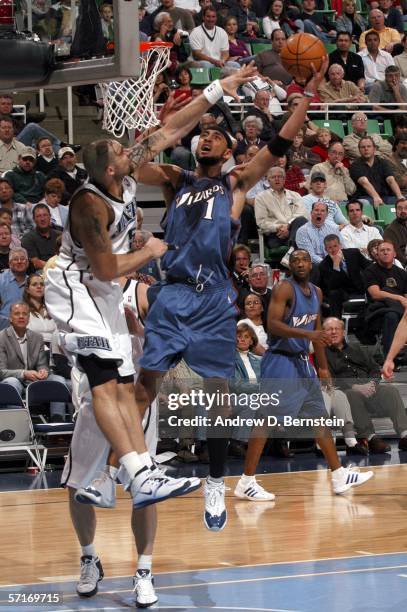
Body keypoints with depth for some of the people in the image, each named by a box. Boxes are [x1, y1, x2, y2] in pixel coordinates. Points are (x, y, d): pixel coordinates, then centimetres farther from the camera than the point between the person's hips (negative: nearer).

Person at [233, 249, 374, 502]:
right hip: (280, 361, -9)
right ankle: (246, 482, -7)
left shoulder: (317, 292, 12)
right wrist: (307, 334, -33)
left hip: (302, 361, 9)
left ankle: (340, 476, 18)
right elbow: (273, 325, -25)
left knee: (319, 417, 11)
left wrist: (323, 366, 20)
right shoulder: (284, 289, -13)